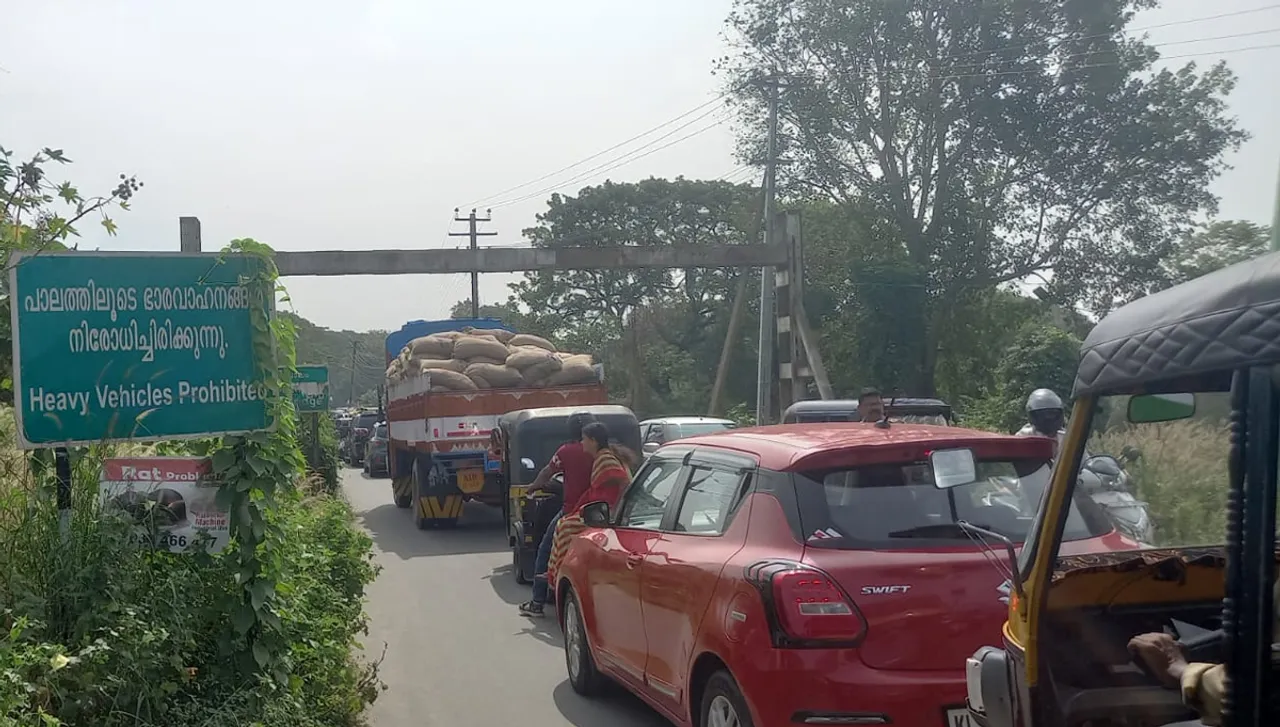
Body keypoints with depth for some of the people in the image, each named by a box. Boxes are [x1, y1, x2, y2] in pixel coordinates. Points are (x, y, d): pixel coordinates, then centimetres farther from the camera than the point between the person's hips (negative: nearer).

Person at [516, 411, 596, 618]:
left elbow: (547, 473, 6)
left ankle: (537, 603, 9)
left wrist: (535, 486, 25)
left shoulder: (567, 451, -6)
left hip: (571, 511, -3)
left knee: (545, 552, 10)